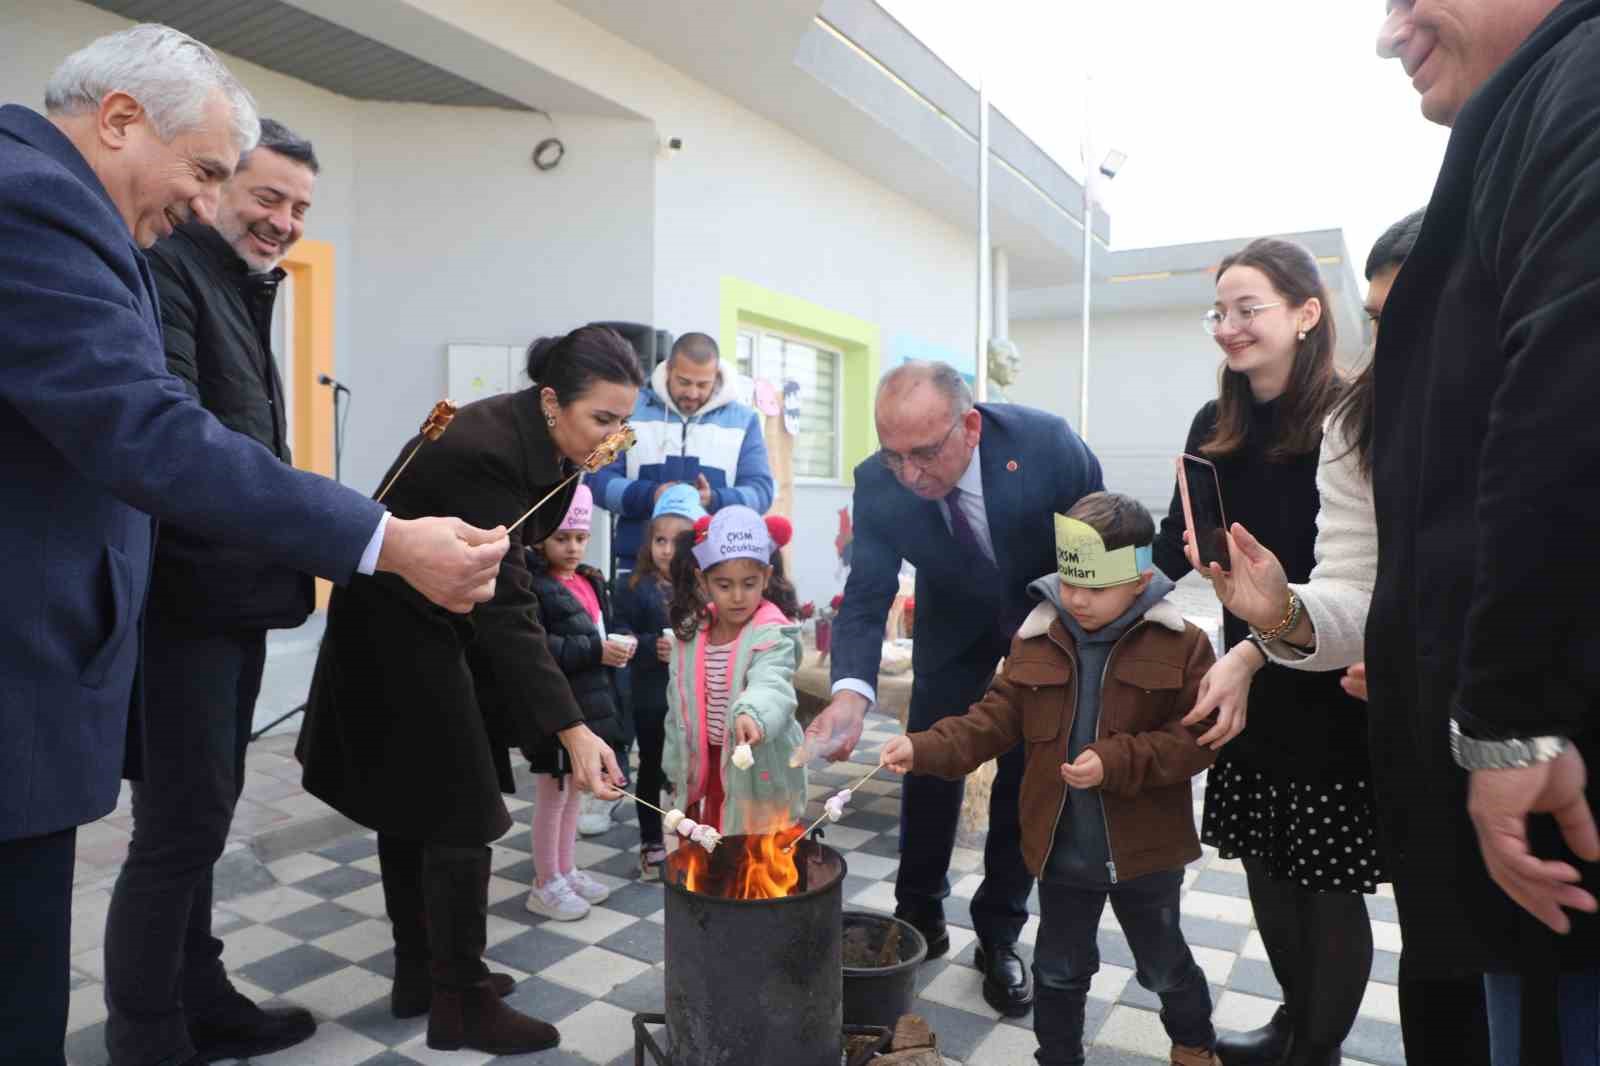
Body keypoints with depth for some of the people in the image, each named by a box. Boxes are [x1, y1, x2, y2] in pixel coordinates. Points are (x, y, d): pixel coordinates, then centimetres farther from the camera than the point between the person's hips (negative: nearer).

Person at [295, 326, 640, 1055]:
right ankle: (459, 1002, 9)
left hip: (426, 622, 9)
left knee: (413, 802, 15)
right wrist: (572, 731, -37)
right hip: (398, 628, -9)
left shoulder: (530, 435, -4)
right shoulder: (484, 450, -31)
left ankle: (419, 974, 29)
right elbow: (507, 607, -35)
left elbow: (529, 533, 10)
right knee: (459, 810, -5)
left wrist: (572, 469, -5)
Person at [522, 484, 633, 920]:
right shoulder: (530, 585, -15)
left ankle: (566, 871, 33)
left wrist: (618, 646, 0)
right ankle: (546, 885, 20)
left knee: (575, 792, 18)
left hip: (590, 705, 8)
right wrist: (594, 652, -27)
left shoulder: (590, 581, 11)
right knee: (553, 795, 5)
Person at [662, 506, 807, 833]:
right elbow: (679, 704, 8)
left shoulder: (773, 634, -18)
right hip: (708, 767, 6)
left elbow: (771, 684, -37)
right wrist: (677, 767, 12)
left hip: (760, 776, -5)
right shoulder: (690, 631, 0)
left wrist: (752, 715, -59)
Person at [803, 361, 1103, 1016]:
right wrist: (851, 690, -43)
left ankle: (1000, 933, 19)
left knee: (1026, 771, 1)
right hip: (955, 621, 2)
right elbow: (867, 596, -26)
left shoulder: (1048, 444, -33)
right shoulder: (878, 484, -28)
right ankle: (920, 918, 24)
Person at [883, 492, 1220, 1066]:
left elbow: (1198, 736, -14)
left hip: (1145, 849, -1)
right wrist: (926, 748, -21)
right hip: (1061, 846, 2)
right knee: (1059, 969, 17)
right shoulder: (1036, 639, -6)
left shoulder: (1181, 644, -13)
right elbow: (995, 717, -6)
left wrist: (1116, 762, -27)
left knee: (1163, 964, 23)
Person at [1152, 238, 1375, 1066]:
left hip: (1329, 691, -5)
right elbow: (1176, 546, 6)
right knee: (1265, 867, 17)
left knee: (1328, 886, 8)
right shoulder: (1216, 428, 5)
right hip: (1245, 684, 5)